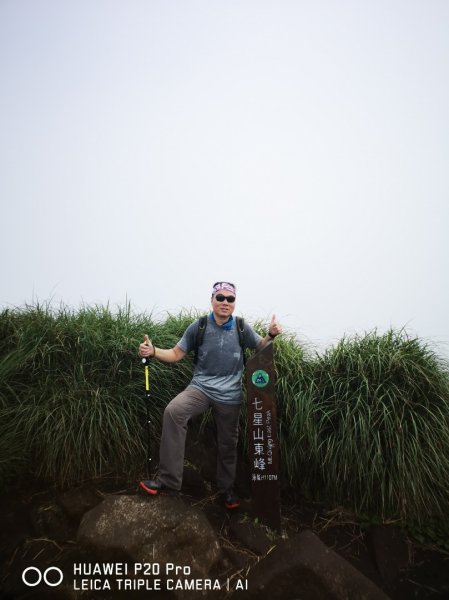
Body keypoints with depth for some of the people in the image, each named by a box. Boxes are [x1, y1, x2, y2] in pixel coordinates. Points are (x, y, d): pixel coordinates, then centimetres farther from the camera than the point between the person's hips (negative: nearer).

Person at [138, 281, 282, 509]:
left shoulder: (242, 328, -2)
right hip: (201, 387, -1)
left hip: (229, 395, 1)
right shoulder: (198, 327, -3)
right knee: (173, 411, -29)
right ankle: (168, 481, -21)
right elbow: (177, 354, 2)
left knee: (228, 444, 13)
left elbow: (261, 348, 11)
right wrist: (153, 351, -14)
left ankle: (226, 488, 40)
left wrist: (271, 334, -9)